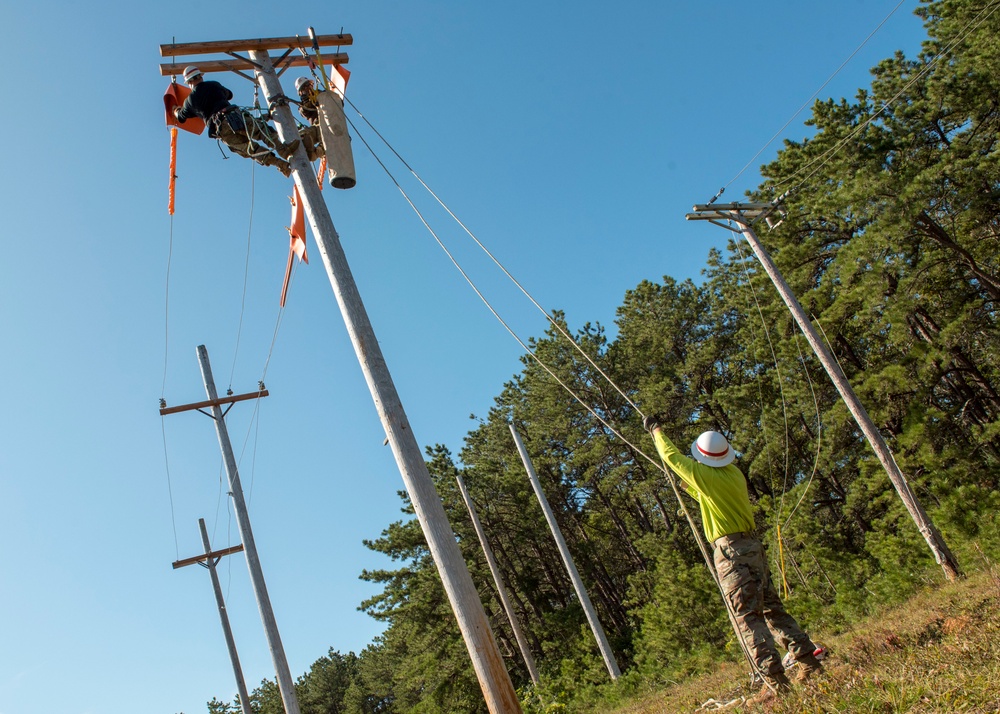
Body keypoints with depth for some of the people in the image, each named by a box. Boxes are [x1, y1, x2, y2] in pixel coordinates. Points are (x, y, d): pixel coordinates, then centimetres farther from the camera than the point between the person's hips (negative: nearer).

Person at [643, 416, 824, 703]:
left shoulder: (703, 475, -10)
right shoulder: (734, 473, 12)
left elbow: (670, 455, 2)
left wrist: (656, 430, 15)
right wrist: (690, 488, 32)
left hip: (731, 552, -8)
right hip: (753, 546, 8)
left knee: (748, 617, -7)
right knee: (772, 609, 14)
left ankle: (776, 681, -9)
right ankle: (809, 661, 16)